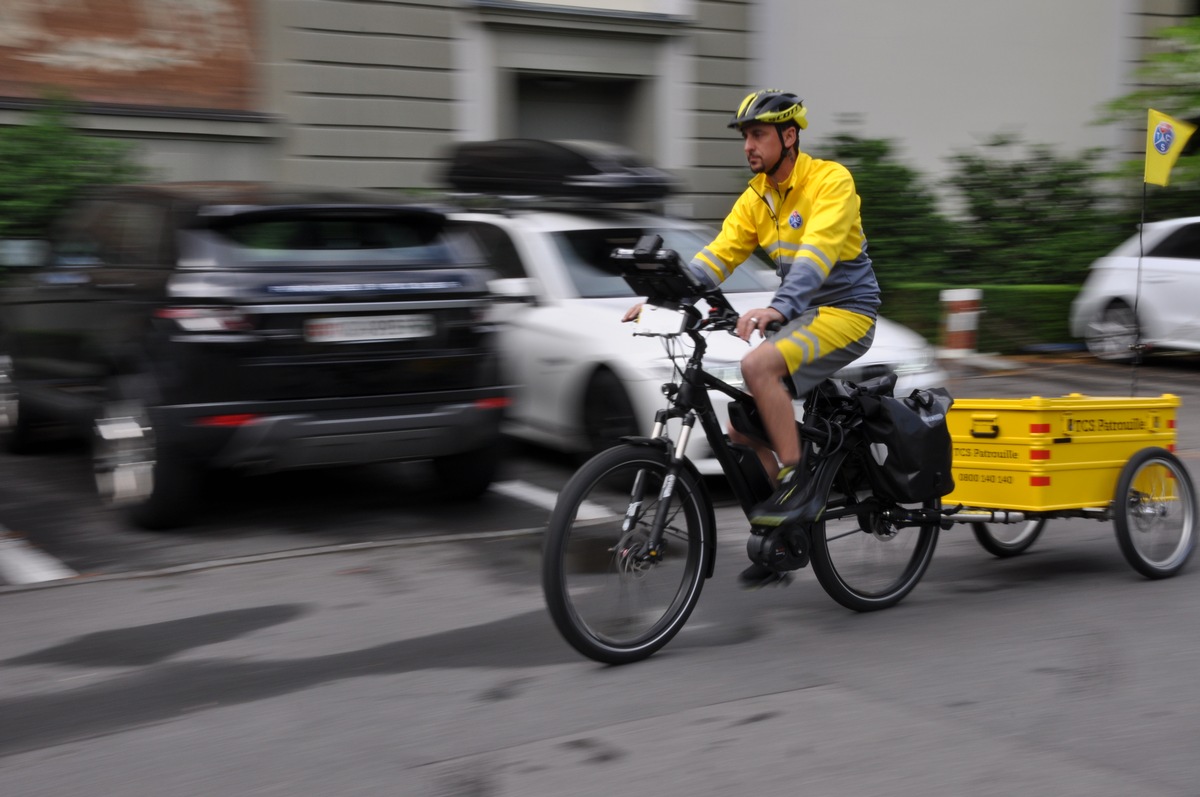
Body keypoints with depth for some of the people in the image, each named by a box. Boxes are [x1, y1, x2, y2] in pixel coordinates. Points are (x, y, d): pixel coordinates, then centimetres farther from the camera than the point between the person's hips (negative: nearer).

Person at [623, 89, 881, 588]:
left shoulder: (830, 181, -15)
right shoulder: (754, 200, 7)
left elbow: (817, 250, -30)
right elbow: (717, 255, 0)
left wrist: (778, 307, -45)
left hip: (846, 310, -8)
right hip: (802, 315, 8)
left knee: (758, 364, -33)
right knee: (742, 428, 1)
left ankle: (796, 487, -22)